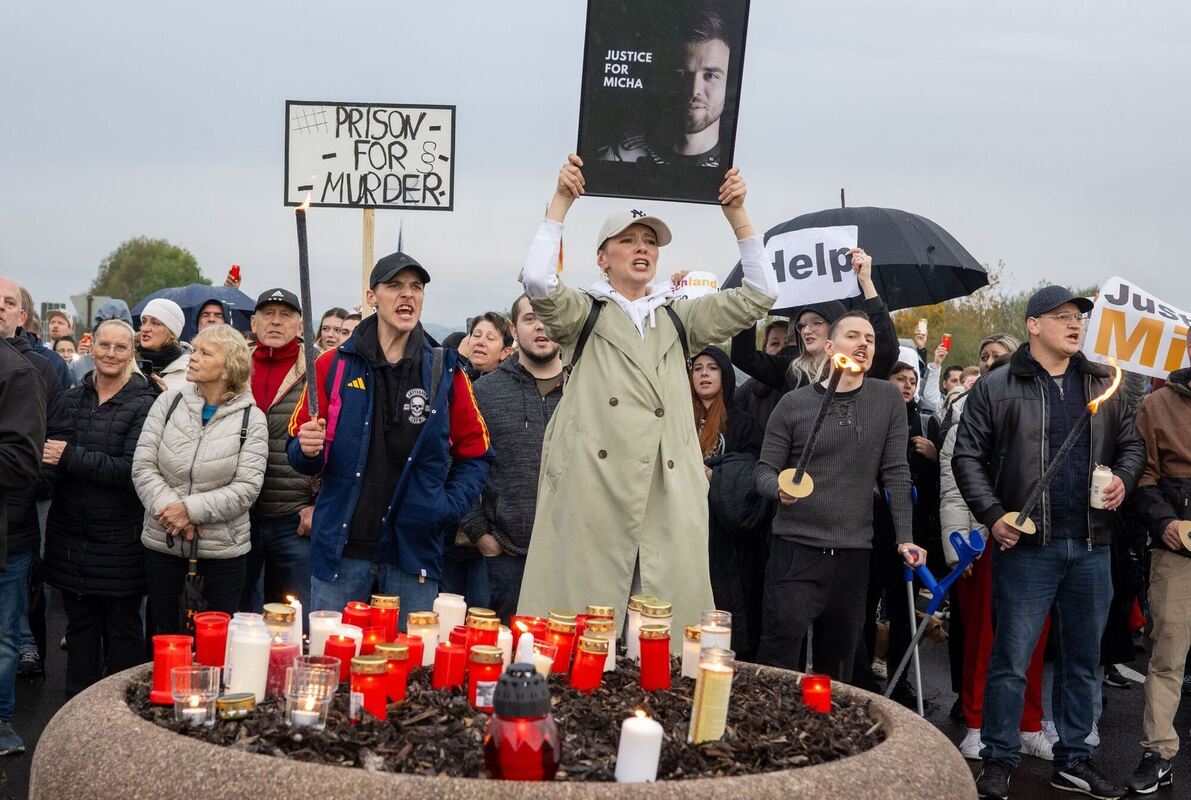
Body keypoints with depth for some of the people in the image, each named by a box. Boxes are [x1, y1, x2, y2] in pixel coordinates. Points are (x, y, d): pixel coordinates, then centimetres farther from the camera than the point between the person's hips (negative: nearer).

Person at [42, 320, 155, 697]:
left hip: (120, 538, -5)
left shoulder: (144, 404, -9)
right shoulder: (72, 398, 8)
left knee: (122, 630, 6)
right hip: (72, 535, 5)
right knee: (79, 627, 14)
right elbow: (49, 452, 12)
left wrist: (70, 456, -21)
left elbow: (132, 469, -18)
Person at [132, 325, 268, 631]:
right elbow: (143, 467, -3)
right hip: (162, 545, 2)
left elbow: (247, 488, -11)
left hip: (222, 551, -2)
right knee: (165, 635, 13)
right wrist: (170, 509, -16)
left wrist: (190, 509, -19)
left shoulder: (251, 418, -3)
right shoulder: (169, 402, 3)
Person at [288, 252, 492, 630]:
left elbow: (474, 454, 8)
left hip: (414, 547, 0)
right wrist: (307, 450, -16)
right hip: (342, 545, 0)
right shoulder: (334, 365, 2)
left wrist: (449, 507, -6)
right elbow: (301, 450, 6)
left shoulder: (445, 372, 3)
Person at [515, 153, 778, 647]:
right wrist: (561, 202, -7)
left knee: (667, 636, -3)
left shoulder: (679, 319, 22)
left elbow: (759, 295, 13)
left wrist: (737, 214, 7)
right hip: (592, 492, -3)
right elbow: (538, 281, -7)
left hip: (668, 500, 3)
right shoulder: (584, 314, 13)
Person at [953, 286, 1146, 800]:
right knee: (1011, 660, 0)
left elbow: (1131, 443, 18)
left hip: (1091, 547, 5)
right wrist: (993, 515, -11)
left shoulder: (1104, 386, 12)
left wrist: (1124, 478, -2)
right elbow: (968, 456, -2)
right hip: (1026, 546, -4)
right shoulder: (996, 388, -2)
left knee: (1083, 660, 13)